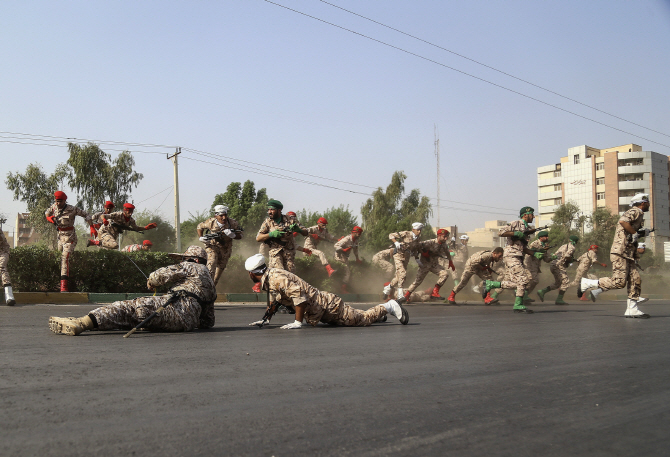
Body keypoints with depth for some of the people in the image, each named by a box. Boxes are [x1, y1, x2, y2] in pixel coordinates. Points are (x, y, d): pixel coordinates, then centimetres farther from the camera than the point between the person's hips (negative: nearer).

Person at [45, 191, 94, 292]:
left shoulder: (72, 209, -15)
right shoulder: (54, 207, 0)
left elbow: (85, 215, -6)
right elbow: (46, 213, 20)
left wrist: (91, 227, -11)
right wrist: (49, 217, -3)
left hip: (70, 235, -7)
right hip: (60, 235, 7)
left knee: (65, 257, -20)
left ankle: (64, 284, -27)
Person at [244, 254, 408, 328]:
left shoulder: (276, 277, -22)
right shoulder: (268, 281, 10)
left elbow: (298, 294, -33)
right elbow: (273, 301, 25)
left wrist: (297, 322, -29)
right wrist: (265, 320, 16)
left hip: (325, 304, -9)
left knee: (362, 319, -2)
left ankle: (388, 307, 11)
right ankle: (377, 313, 36)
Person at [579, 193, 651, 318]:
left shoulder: (638, 214, 26)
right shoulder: (636, 211, -5)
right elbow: (623, 221, -26)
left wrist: (642, 233, 17)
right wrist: (635, 233, -17)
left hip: (628, 255, 10)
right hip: (620, 252, -10)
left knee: (635, 280, 4)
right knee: (618, 282, -15)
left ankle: (632, 309, 5)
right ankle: (587, 283, -6)